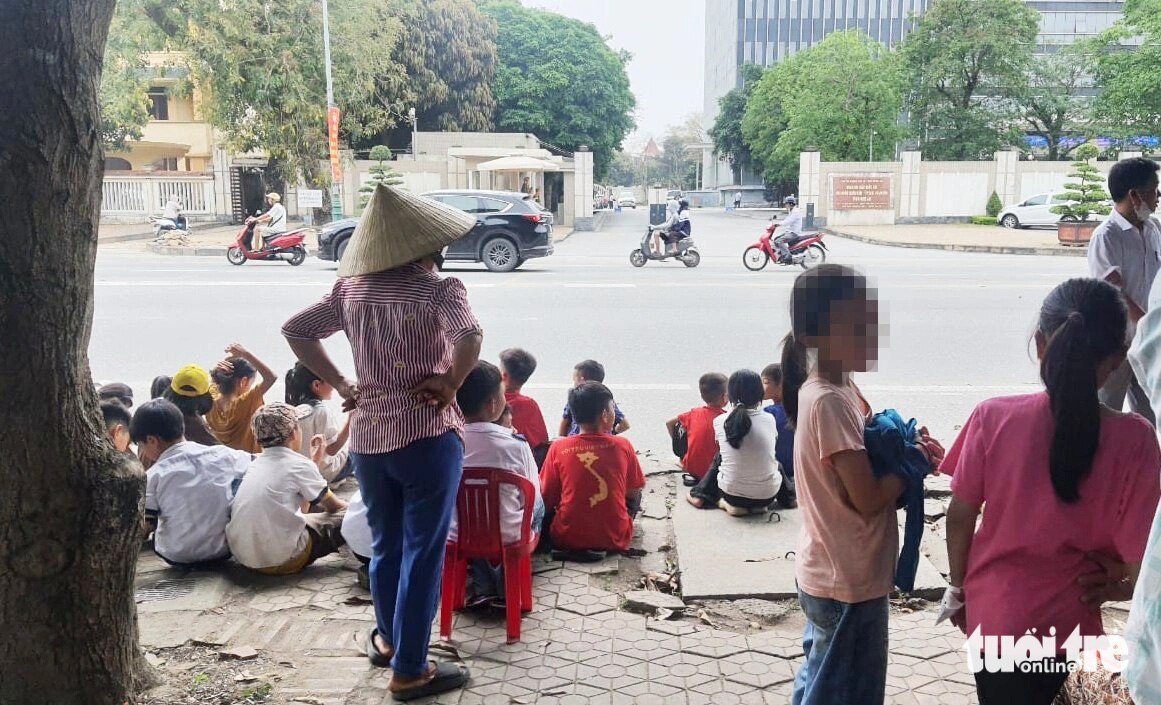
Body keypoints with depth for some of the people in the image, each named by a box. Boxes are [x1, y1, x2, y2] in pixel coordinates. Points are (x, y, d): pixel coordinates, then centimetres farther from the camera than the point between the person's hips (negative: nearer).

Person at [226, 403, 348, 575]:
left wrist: (315, 461, 25)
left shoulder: (256, 463, 13)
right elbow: (333, 506, 8)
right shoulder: (300, 465, -7)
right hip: (280, 560, -7)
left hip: (242, 555, 7)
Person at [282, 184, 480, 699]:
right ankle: (409, 670, 16)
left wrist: (339, 385, 6)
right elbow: (469, 338, -33)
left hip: (367, 436, 6)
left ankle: (388, 639, 42)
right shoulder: (439, 289, -14)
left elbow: (295, 330, 6)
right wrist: (450, 386, -16)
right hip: (427, 437, -5)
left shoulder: (351, 287, 2)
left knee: (385, 546, 23)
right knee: (422, 554, 6)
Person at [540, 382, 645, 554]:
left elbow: (547, 499, 0)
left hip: (567, 540, 0)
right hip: (615, 540, 0)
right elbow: (633, 493, 5)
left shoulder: (558, 448, -8)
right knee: (635, 496, 26)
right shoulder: (623, 446, -7)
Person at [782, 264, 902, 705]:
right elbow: (868, 498, -24)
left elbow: (865, 457, 12)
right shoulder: (830, 402, -25)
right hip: (849, 582, -9)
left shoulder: (834, 389, 4)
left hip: (831, 573, 9)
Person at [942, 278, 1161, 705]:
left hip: (992, 611, 1)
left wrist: (958, 587, 8)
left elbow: (960, 517, -8)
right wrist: (1115, 583, 6)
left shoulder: (993, 418, -18)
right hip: (1066, 619, -1)